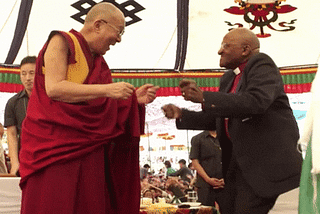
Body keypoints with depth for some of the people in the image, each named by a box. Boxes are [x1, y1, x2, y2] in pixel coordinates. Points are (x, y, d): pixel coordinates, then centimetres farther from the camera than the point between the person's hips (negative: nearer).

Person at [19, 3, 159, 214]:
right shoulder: (61, 42, -3)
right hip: (54, 147, -7)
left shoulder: (98, 62, 17)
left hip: (88, 150, 7)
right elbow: (54, 88, -18)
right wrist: (106, 89, -18)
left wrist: (134, 98, 3)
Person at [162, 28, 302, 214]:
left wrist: (204, 98, -28)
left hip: (268, 161, -8)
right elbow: (217, 119, 24)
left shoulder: (262, 64, -8)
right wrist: (182, 115, 12)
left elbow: (256, 102, -26)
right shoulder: (228, 79, 17)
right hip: (238, 162, 8)